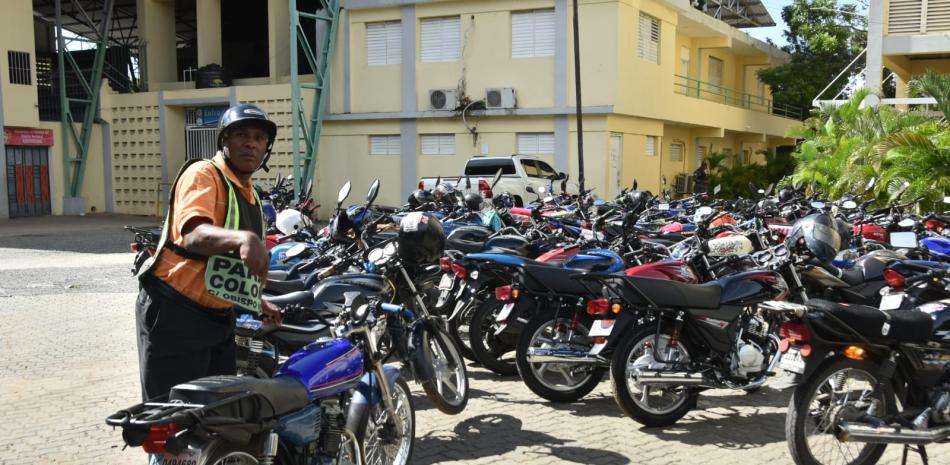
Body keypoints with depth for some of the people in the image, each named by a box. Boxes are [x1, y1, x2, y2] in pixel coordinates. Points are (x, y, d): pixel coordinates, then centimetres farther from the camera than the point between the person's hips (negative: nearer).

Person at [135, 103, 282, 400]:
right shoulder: (203, 174, -11)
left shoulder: (251, 197, 16)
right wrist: (243, 238, -49)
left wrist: (258, 303, 26)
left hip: (219, 318, 9)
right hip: (175, 316, -9)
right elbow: (194, 235, -32)